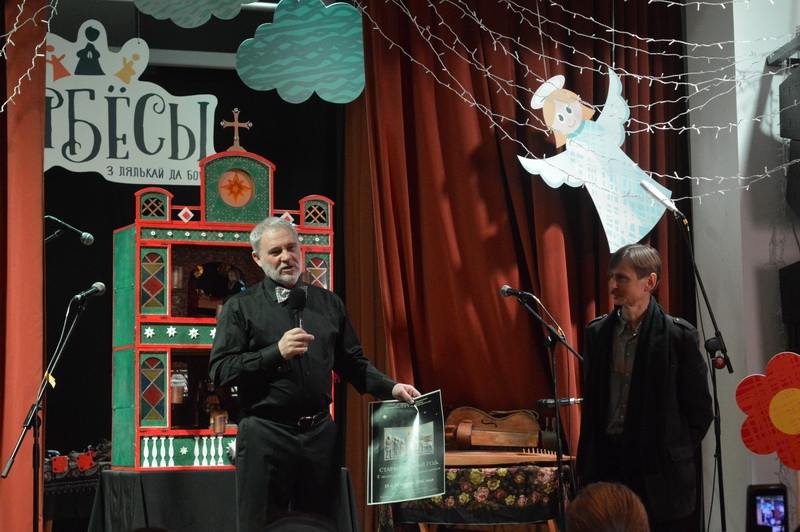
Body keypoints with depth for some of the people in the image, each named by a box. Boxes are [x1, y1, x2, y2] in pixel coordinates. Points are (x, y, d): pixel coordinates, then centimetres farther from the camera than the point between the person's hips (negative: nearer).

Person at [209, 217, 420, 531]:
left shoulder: (328, 303, 13)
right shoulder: (241, 308, 1)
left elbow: (352, 362, 16)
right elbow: (220, 370, -8)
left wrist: (390, 388, 2)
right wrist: (277, 352, -17)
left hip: (320, 433, 4)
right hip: (265, 434, -4)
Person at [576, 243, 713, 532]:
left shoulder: (679, 335, -5)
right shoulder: (597, 332, 7)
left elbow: (700, 410, 0)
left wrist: (674, 454, 1)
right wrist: (586, 464, 9)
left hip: (658, 472, -3)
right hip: (606, 461, 4)